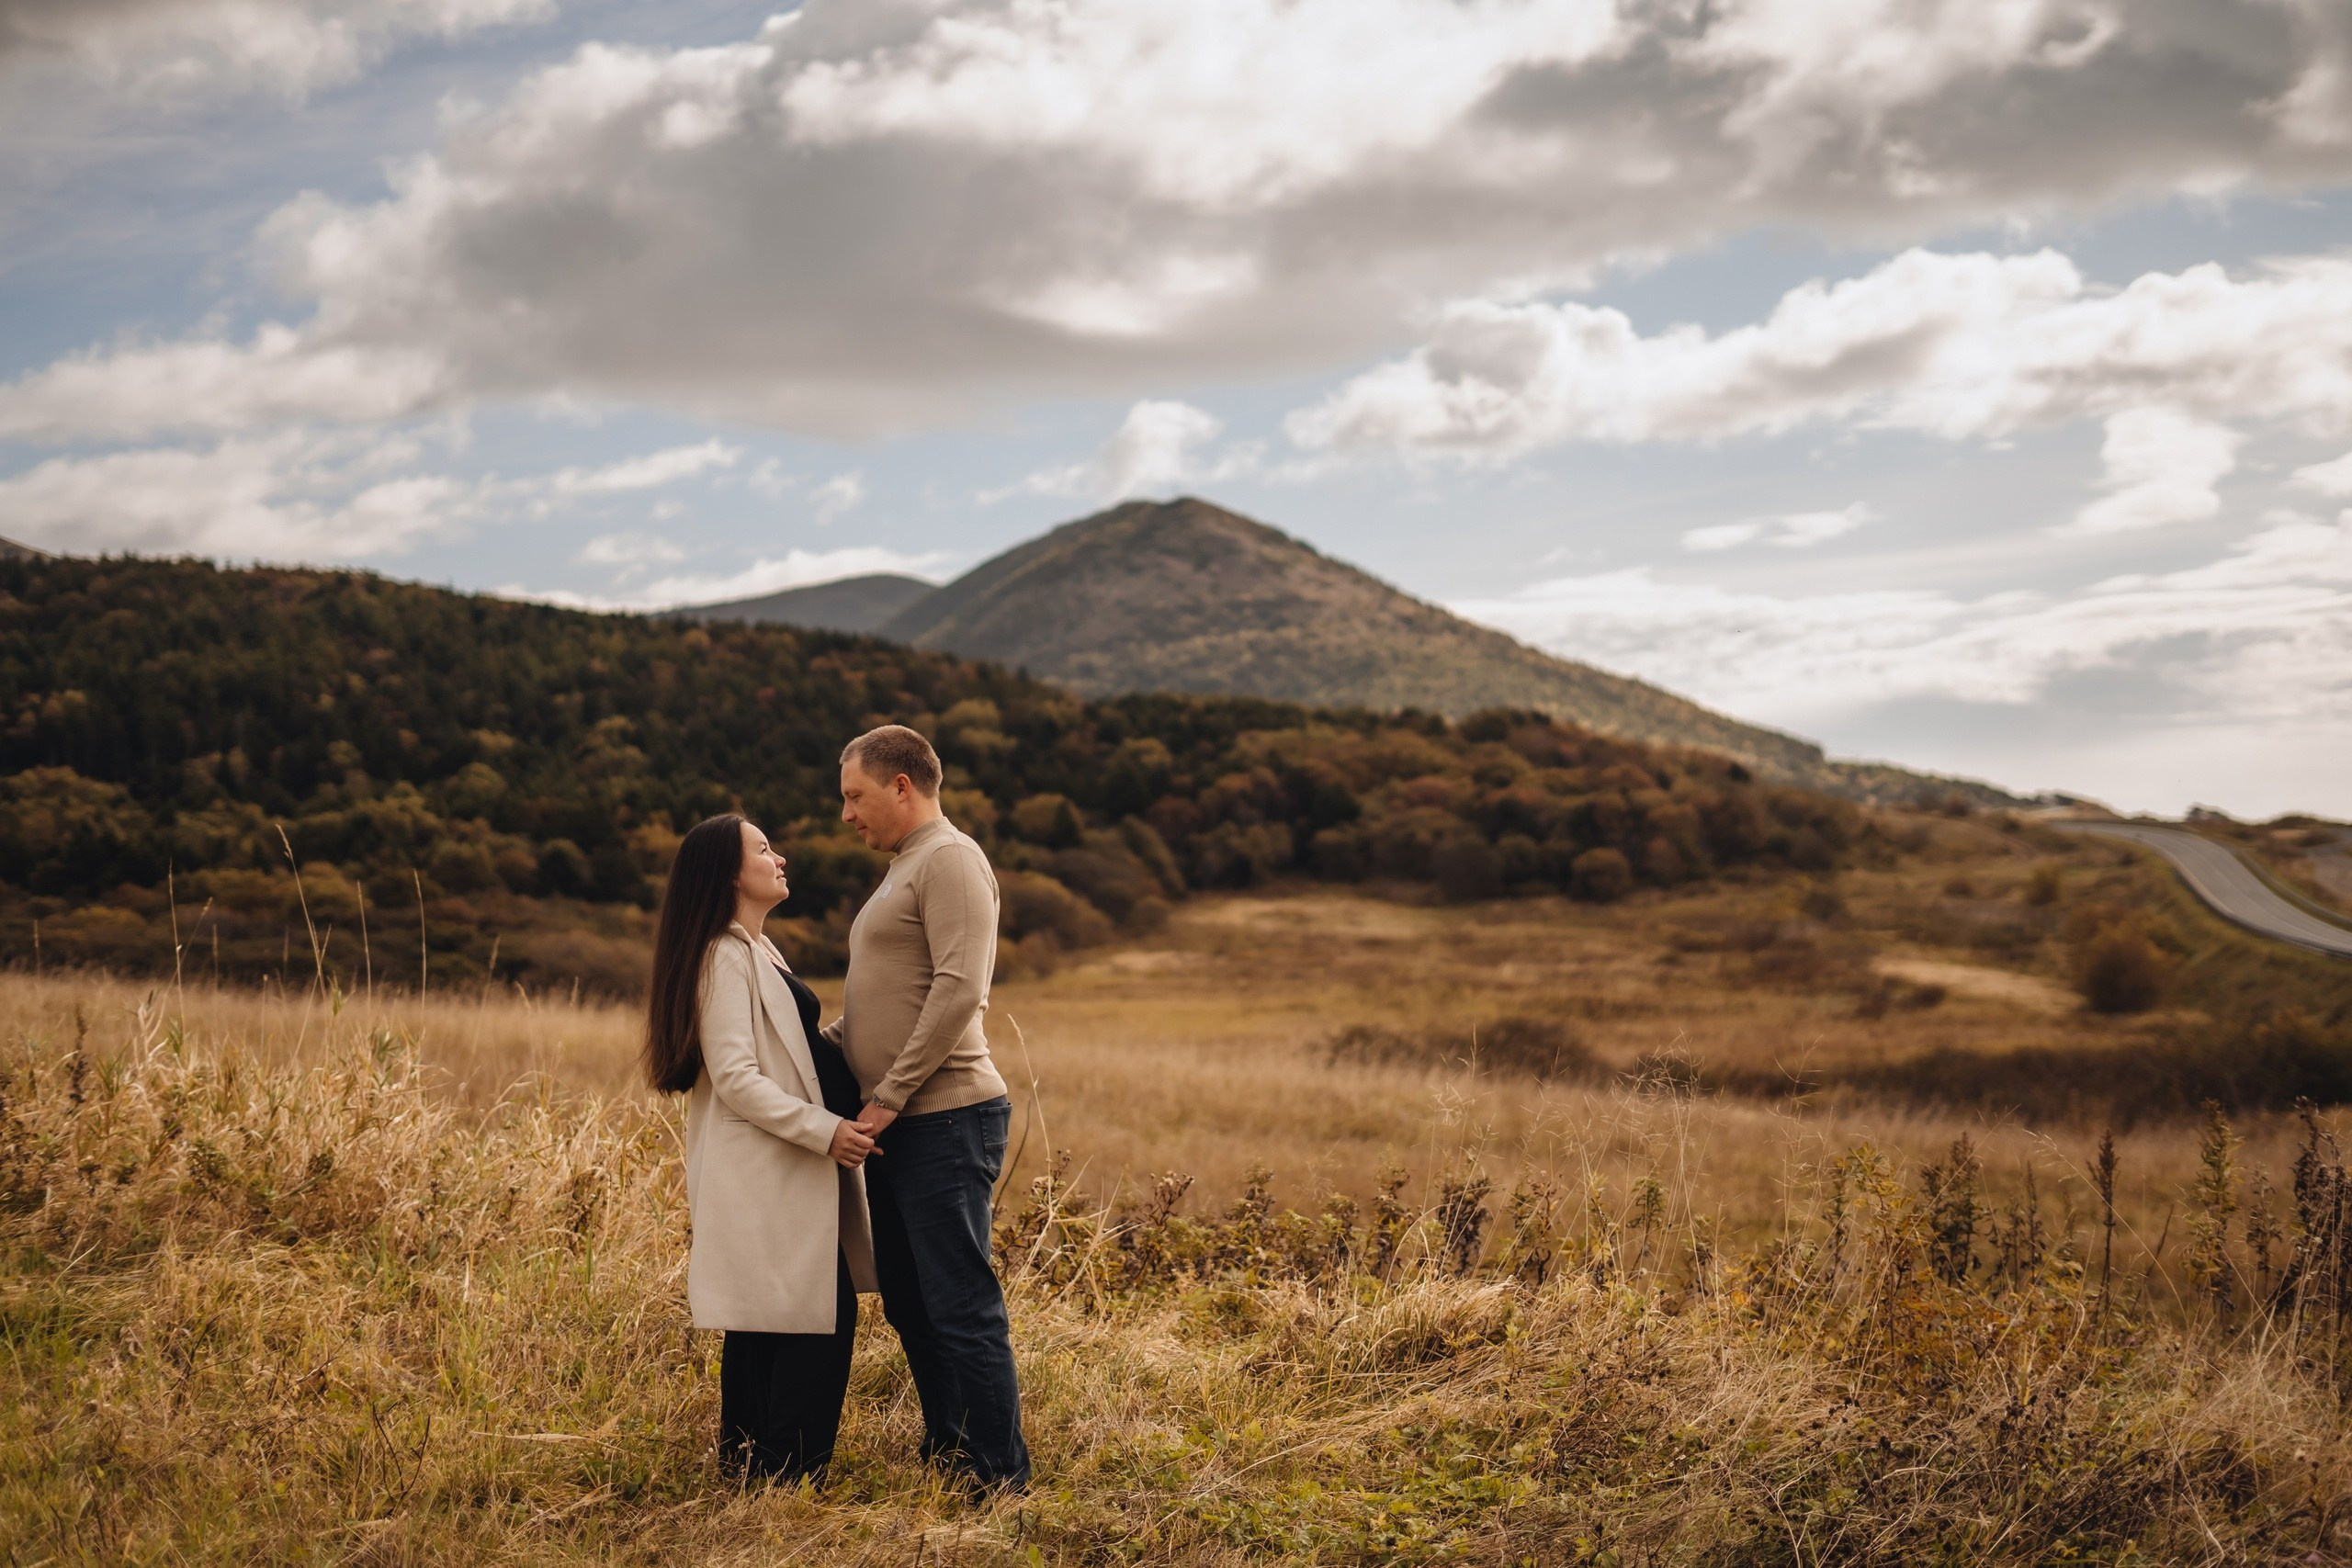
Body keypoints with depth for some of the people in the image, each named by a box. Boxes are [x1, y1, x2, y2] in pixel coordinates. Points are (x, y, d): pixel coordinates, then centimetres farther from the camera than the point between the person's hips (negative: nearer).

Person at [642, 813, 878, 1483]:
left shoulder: (757, 951, 17)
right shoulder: (725, 958, -14)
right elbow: (735, 1078, -20)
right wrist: (824, 1130, -22)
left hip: (789, 1172, 10)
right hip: (764, 1176, -10)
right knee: (820, 1316, -10)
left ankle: (751, 1465, 19)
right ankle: (787, 1471, -5)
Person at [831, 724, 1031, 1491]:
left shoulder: (950, 860, -10)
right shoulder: (905, 870, 20)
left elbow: (959, 990, -21)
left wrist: (889, 1096, -19)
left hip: (946, 1120, -10)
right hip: (897, 1126, 10)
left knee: (962, 1306, -7)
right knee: (908, 1303, 15)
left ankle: (1001, 1477, -1)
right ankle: (946, 1450, 26)